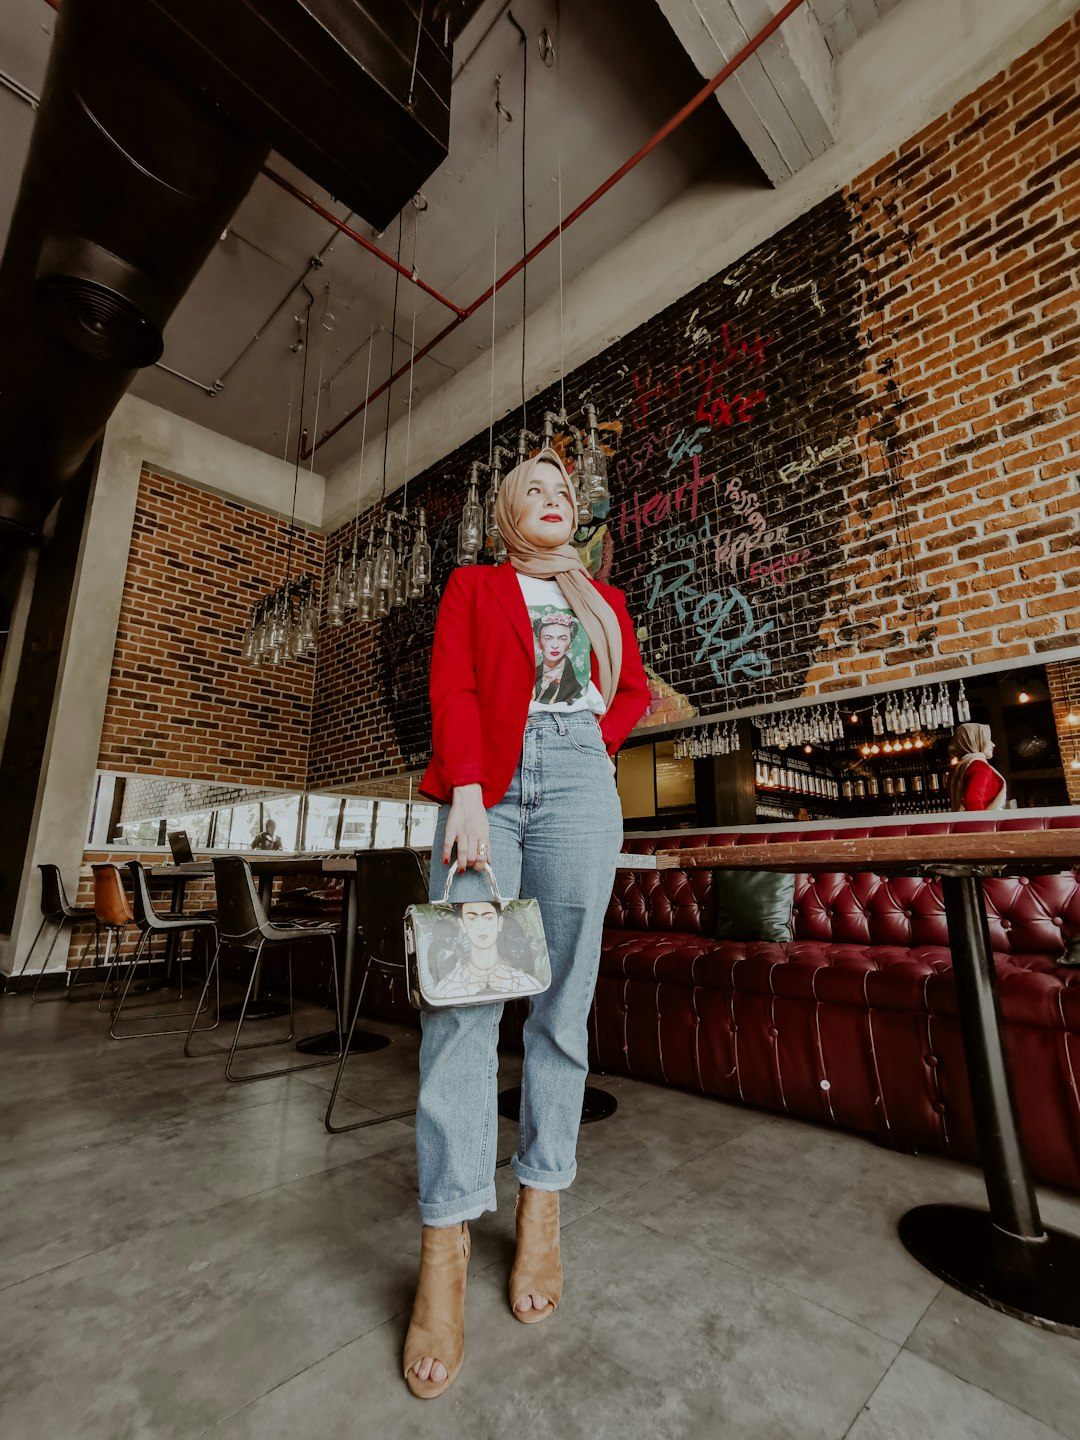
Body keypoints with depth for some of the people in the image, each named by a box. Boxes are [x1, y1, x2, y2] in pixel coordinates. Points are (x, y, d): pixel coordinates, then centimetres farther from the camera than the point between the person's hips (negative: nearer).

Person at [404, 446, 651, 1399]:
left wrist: (599, 741, 4)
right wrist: (467, 795, -12)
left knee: (563, 993, -1)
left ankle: (543, 1207, 13)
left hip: (576, 783, 2)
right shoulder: (473, 586, 17)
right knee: (463, 987, -9)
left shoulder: (603, 599, 25)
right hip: (486, 783, -1)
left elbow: (635, 689, 24)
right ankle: (447, 1242, -1)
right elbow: (452, 688, 2)